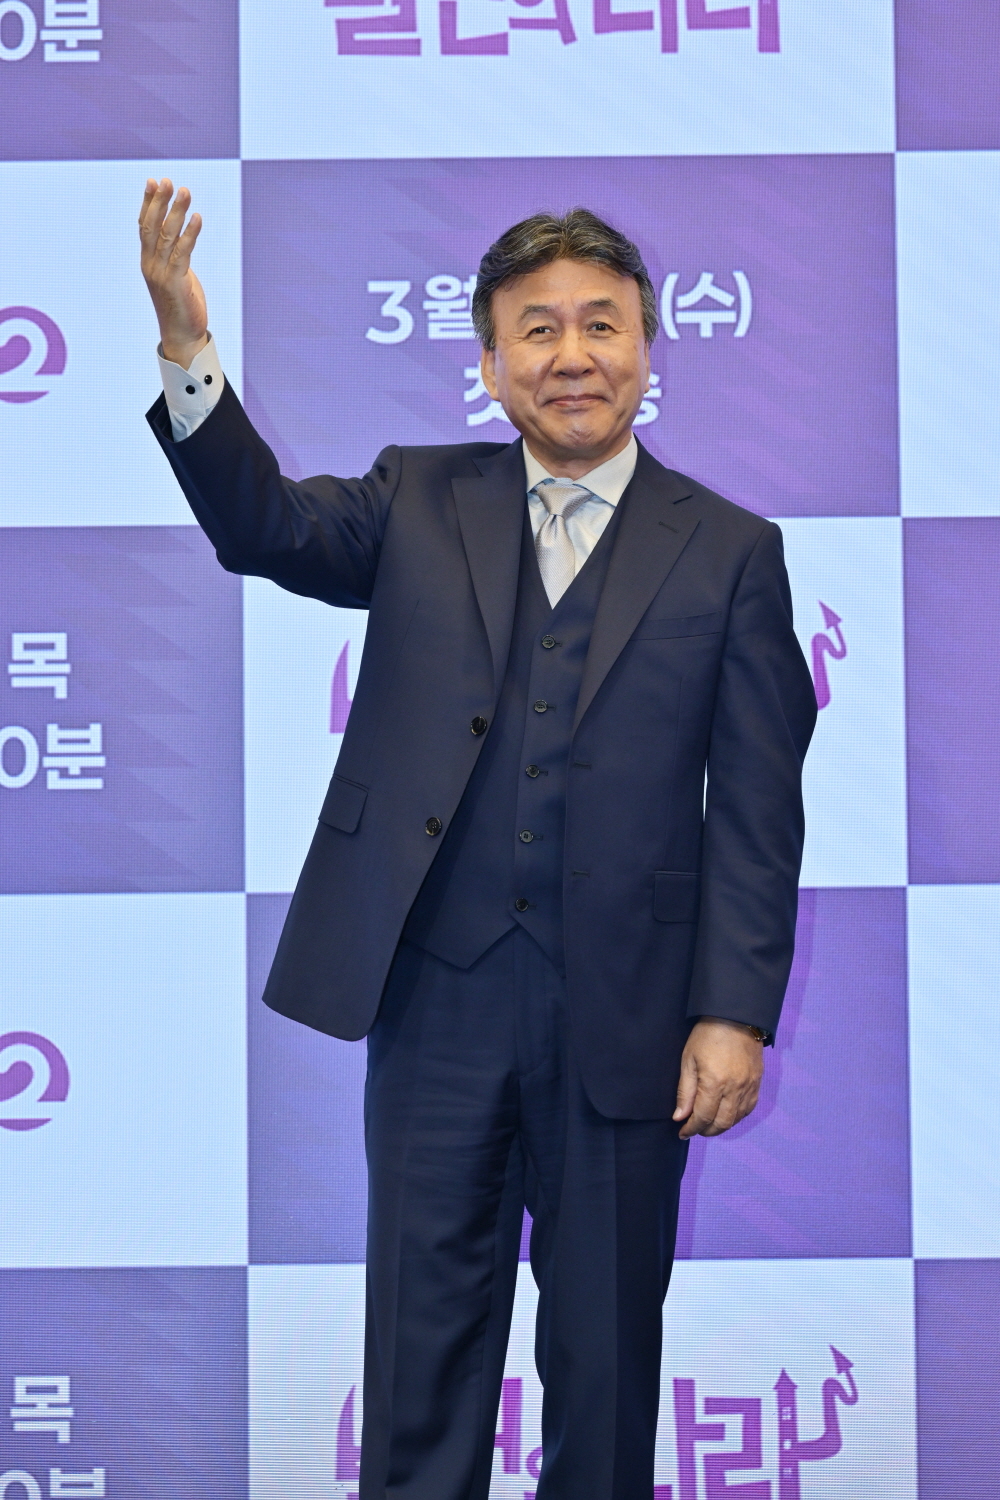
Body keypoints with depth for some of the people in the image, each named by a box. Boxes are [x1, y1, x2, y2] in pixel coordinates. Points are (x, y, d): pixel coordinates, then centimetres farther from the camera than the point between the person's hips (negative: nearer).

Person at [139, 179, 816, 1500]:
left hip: (623, 1008, -1)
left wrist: (736, 1013, -7)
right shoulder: (420, 507, 7)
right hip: (438, 991, 1)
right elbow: (268, 526, -11)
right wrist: (188, 351, -26)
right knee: (425, 1321, 10)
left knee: (606, 1333, 12)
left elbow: (756, 808, -1)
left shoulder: (729, 550, 1)